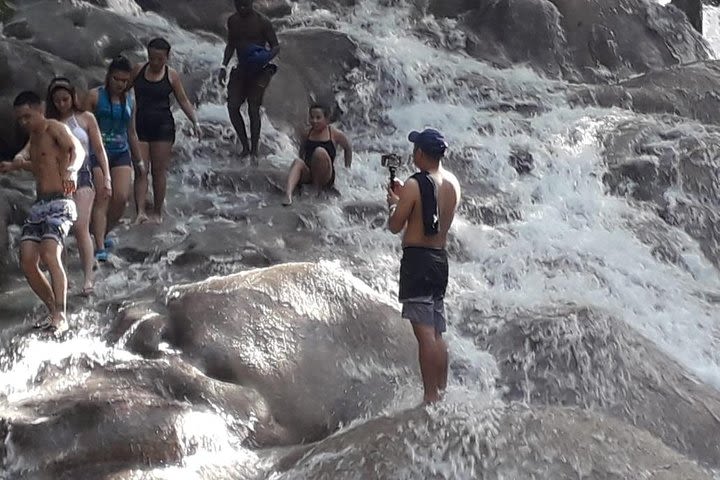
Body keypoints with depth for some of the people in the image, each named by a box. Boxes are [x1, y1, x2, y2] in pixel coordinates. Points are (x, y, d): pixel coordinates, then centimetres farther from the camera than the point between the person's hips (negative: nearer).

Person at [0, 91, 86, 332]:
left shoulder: (55, 128, -5)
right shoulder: (33, 137, 21)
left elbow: (77, 150, -21)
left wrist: (70, 172, -40)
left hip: (59, 203, -8)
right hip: (39, 205, 8)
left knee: (50, 255, -25)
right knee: (27, 261, -2)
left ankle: (61, 317, -27)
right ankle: (53, 311, 10)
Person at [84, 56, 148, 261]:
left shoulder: (130, 100, 12)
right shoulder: (95, 96, -1)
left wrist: (140, 161, 22)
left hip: (121, 153, 4)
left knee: (121, 198, -9)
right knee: (102, 198, -13)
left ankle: (102, 234, 14)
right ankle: (100, 247, -17)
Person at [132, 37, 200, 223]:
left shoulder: (171, 75, 0)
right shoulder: (138, 70, 3)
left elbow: (183, 100, 3)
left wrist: (195, 121, -6)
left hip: (162, 126, -1)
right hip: (140, 126, 1)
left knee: (159, 171, 4)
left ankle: (157, 212, 14)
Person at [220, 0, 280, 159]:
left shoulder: (262, 22, -10)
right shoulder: (232, 21, 7)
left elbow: (276, 46, -6)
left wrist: (266, 57, -26)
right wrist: (224, 66, 9)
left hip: (259, 71, -5)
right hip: (241, 69, 5)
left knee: (253, 109, -7)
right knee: (232, 106, -5)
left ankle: (254, 151, 4)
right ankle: (245, 147, 8)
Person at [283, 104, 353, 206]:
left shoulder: (335, 134, 1)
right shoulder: (307, 133, 9)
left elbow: (348, 148, 17)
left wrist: (347, 169, 19)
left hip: (326, 177, -3)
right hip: (307, 174, 3)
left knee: (320, 151, -30)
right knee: (297, 162, -30)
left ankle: (317, 188, -20)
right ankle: (288, 194, -54)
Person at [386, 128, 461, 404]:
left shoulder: (414, 184, -13)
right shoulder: (453, 184, 9)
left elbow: (395, 226, -7)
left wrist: (394, 202, 11)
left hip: (417, 257, -8)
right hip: (440, 257, 8)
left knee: (424, 331, -9)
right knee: (437, 333, 14)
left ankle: (431, 397, -9)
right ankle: (442, 391, 18)